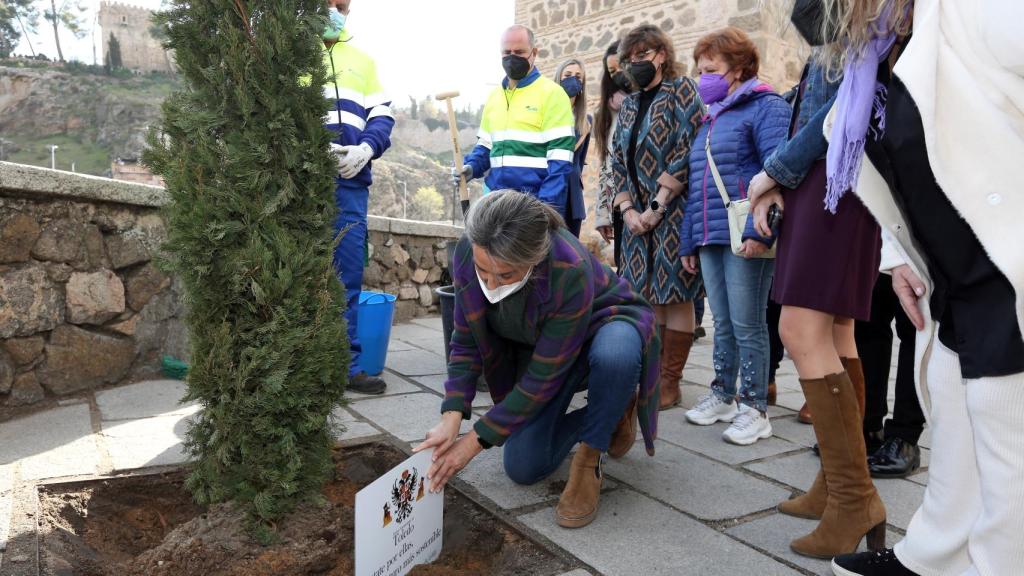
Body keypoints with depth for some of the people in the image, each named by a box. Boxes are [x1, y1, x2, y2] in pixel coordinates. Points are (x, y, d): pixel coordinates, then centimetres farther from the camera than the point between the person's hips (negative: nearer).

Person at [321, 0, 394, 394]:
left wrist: (366, 149, -8)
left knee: (348, 275, 2)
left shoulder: (363, 60, 21)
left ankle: (346, 364, 9)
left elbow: (382, 116, 13)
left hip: (349, 181, 3)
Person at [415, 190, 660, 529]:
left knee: (615, 353, -42)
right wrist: (451, 418, -28)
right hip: (538, 349, 5)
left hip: (603, 326, -4)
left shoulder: (570, 272, -41)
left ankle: (588, 460, -16)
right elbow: (466, 342, -14)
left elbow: (544, 378, -33)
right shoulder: (468, 254, -27)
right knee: (523, 469, -4)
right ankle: (608, 410, 20)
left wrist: (474, 442, -29)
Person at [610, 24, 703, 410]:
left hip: (673, 212, -6)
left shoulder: (682, 89, -1)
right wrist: (628, 210, -2)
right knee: (648, 296, 6)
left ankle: (670, 384, 3)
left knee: (674, 295, -4)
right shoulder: (628, 104, 18)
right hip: (638, 215, 6)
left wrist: (657, 205, -15)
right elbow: (618, 162, 13)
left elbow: (686, 151, -12)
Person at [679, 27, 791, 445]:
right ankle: (723, 395, 25)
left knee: (747, 324, -2)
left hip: (746, 236, -7)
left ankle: (754, 407, 8)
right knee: (723, 324, 14)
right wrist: (689, 241, 19)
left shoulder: (766, 107, -3)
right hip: (710, 238, 8)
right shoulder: (710, 120, 23)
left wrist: (760, 227, -25)